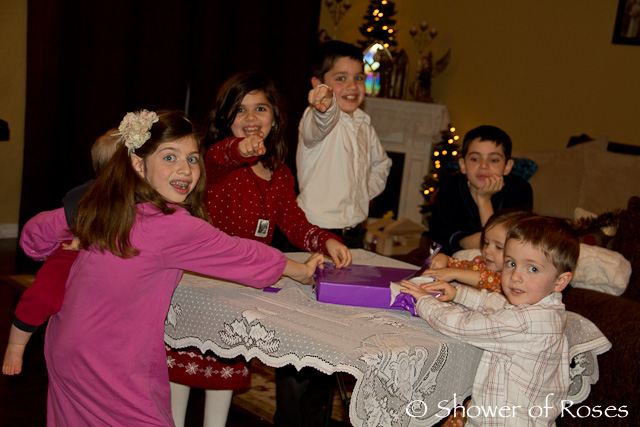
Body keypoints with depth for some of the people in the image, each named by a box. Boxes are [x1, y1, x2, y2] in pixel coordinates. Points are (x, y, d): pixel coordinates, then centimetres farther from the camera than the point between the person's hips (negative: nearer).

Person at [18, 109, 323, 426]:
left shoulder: (99, 207, -1)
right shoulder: (174, 227, -22)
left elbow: (35, 232, 14)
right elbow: (245, 257, -10)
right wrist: (303, 271, 6)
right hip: (110, 371, -8)